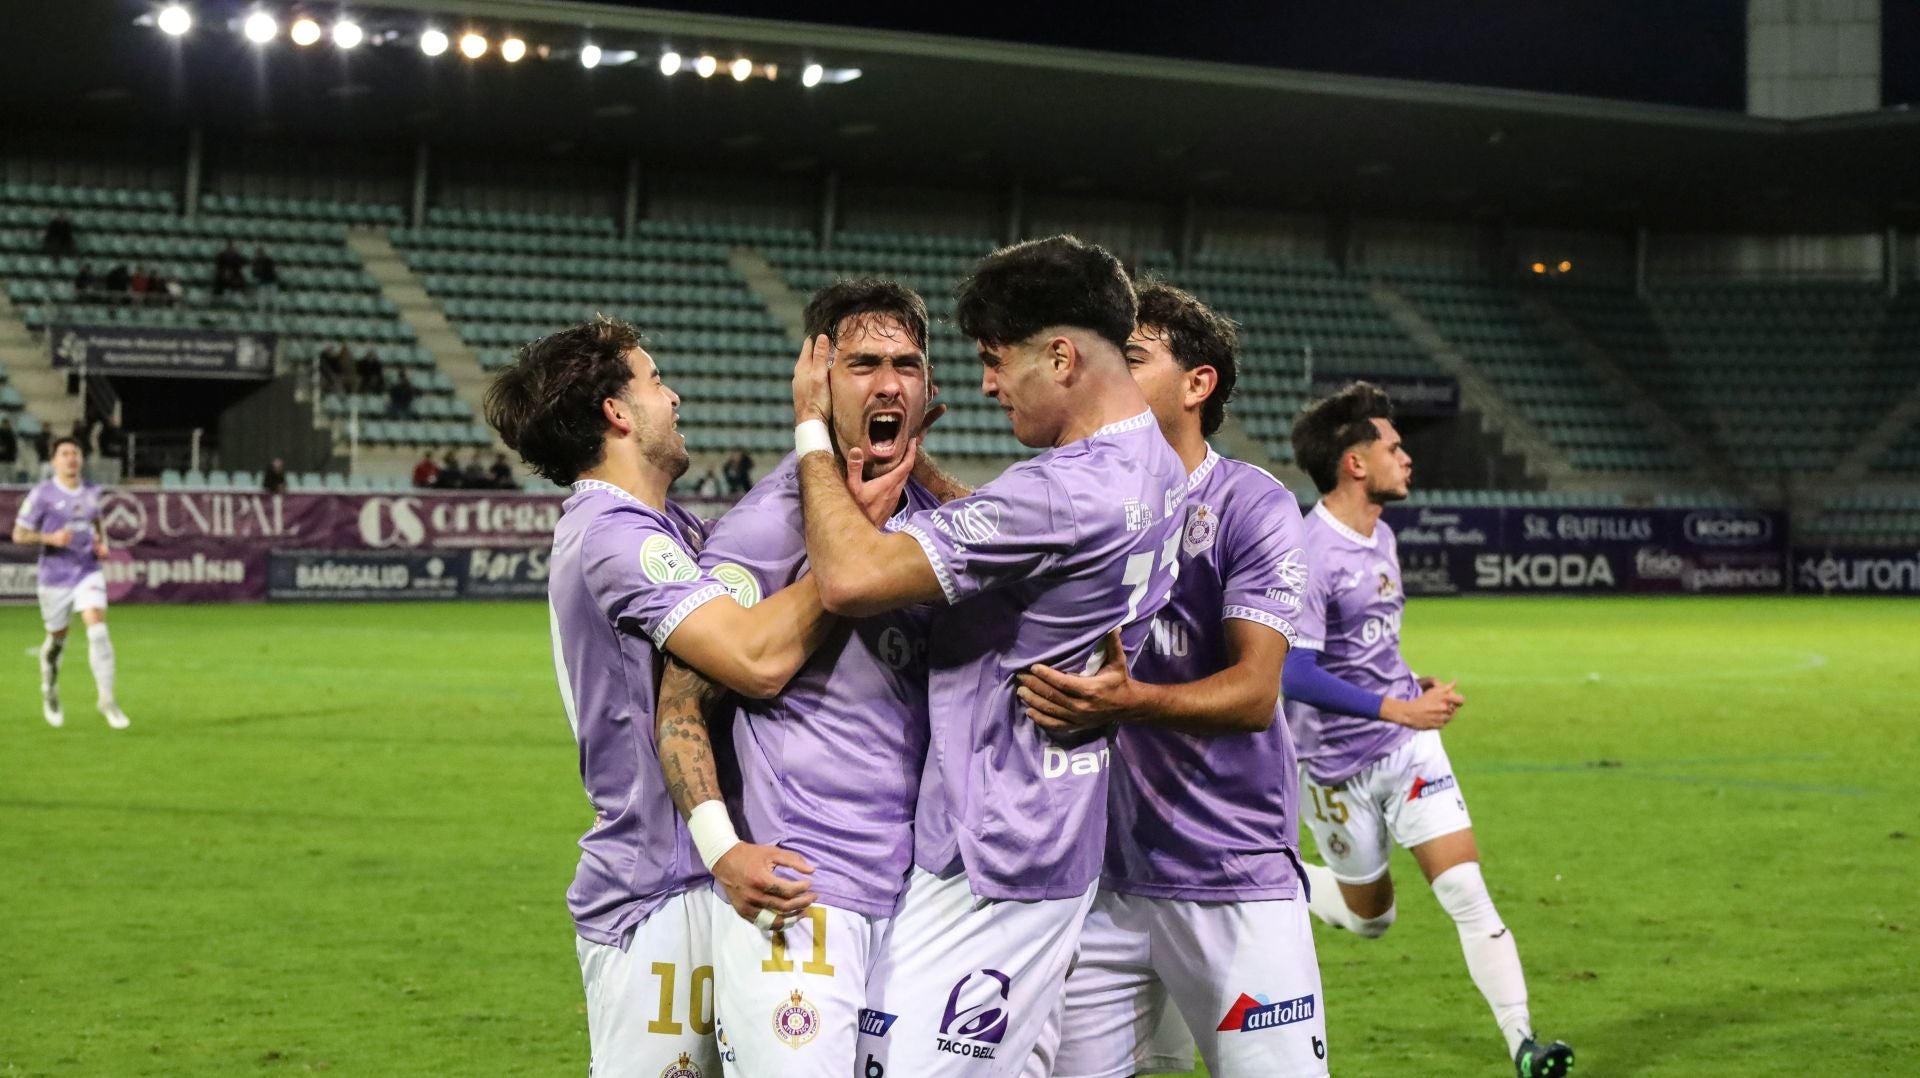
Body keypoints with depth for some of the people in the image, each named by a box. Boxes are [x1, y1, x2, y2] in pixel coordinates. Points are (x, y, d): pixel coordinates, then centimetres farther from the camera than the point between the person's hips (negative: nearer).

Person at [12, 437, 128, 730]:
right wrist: (51, 538, -22)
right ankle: (50, 692, 38)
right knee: (57, 639, 10)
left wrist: (102, 543, 4)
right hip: (55, 576, -2)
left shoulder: (91, 492, 5)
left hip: (88, 571, 2)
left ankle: (107, 700, -13)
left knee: (98, 630, -17)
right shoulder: (42, 494, -8)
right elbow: (19, 534, -6)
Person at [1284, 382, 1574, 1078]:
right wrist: (1394, 708, -30)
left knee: (1467, 892, -7)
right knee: (1370, 916, 10)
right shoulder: (1308, 553, -22)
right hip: (1338, 765, -6)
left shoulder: (1379, 537, 6)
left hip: (1408, 743, 6)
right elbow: (1293, 674, -28)